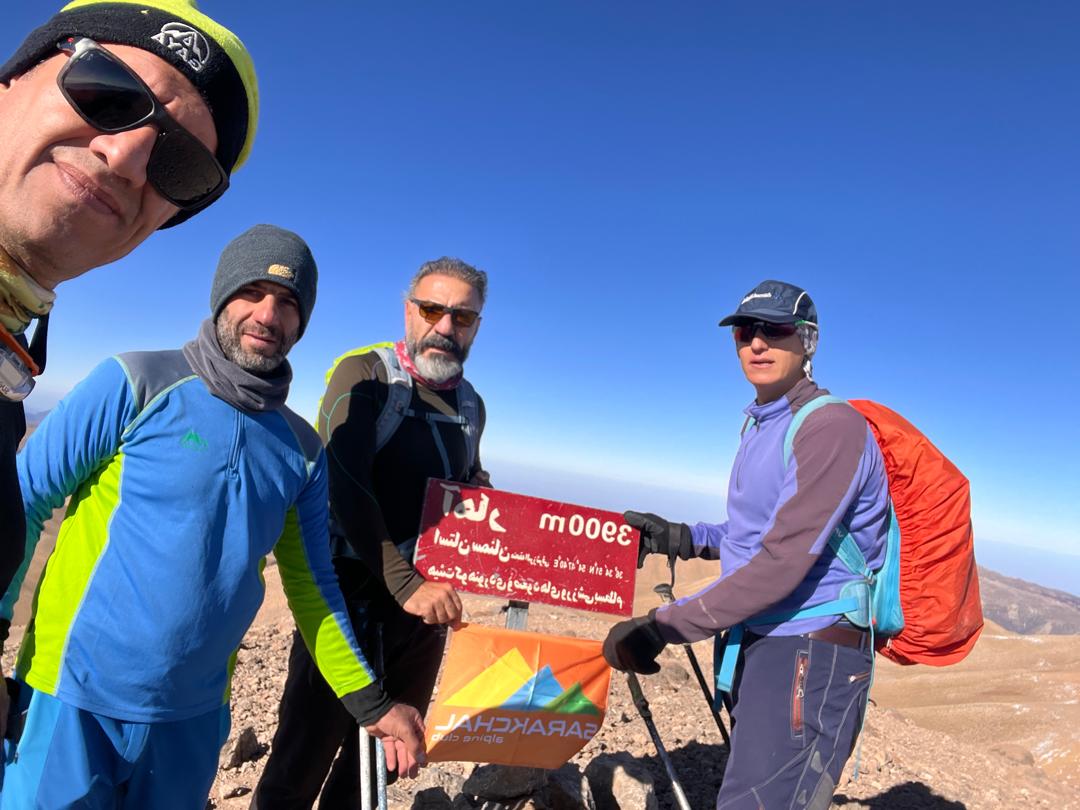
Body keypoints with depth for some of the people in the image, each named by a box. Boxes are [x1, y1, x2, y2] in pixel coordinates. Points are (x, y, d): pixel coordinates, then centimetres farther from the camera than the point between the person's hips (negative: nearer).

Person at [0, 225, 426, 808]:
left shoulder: (302, 450, 1)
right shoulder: (136, 384, -10)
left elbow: (312, 586, 5)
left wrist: (370, 705, 4)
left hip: (196, 716, 4)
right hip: (79, 701, -3)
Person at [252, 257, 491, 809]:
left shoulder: (471, 404, 8)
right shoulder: (364, 375, -10)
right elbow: (346, 487, -21)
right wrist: (403, 583, -27)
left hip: (429, 597, 5)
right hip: (353, 591, -5)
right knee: (307, 748, 8)